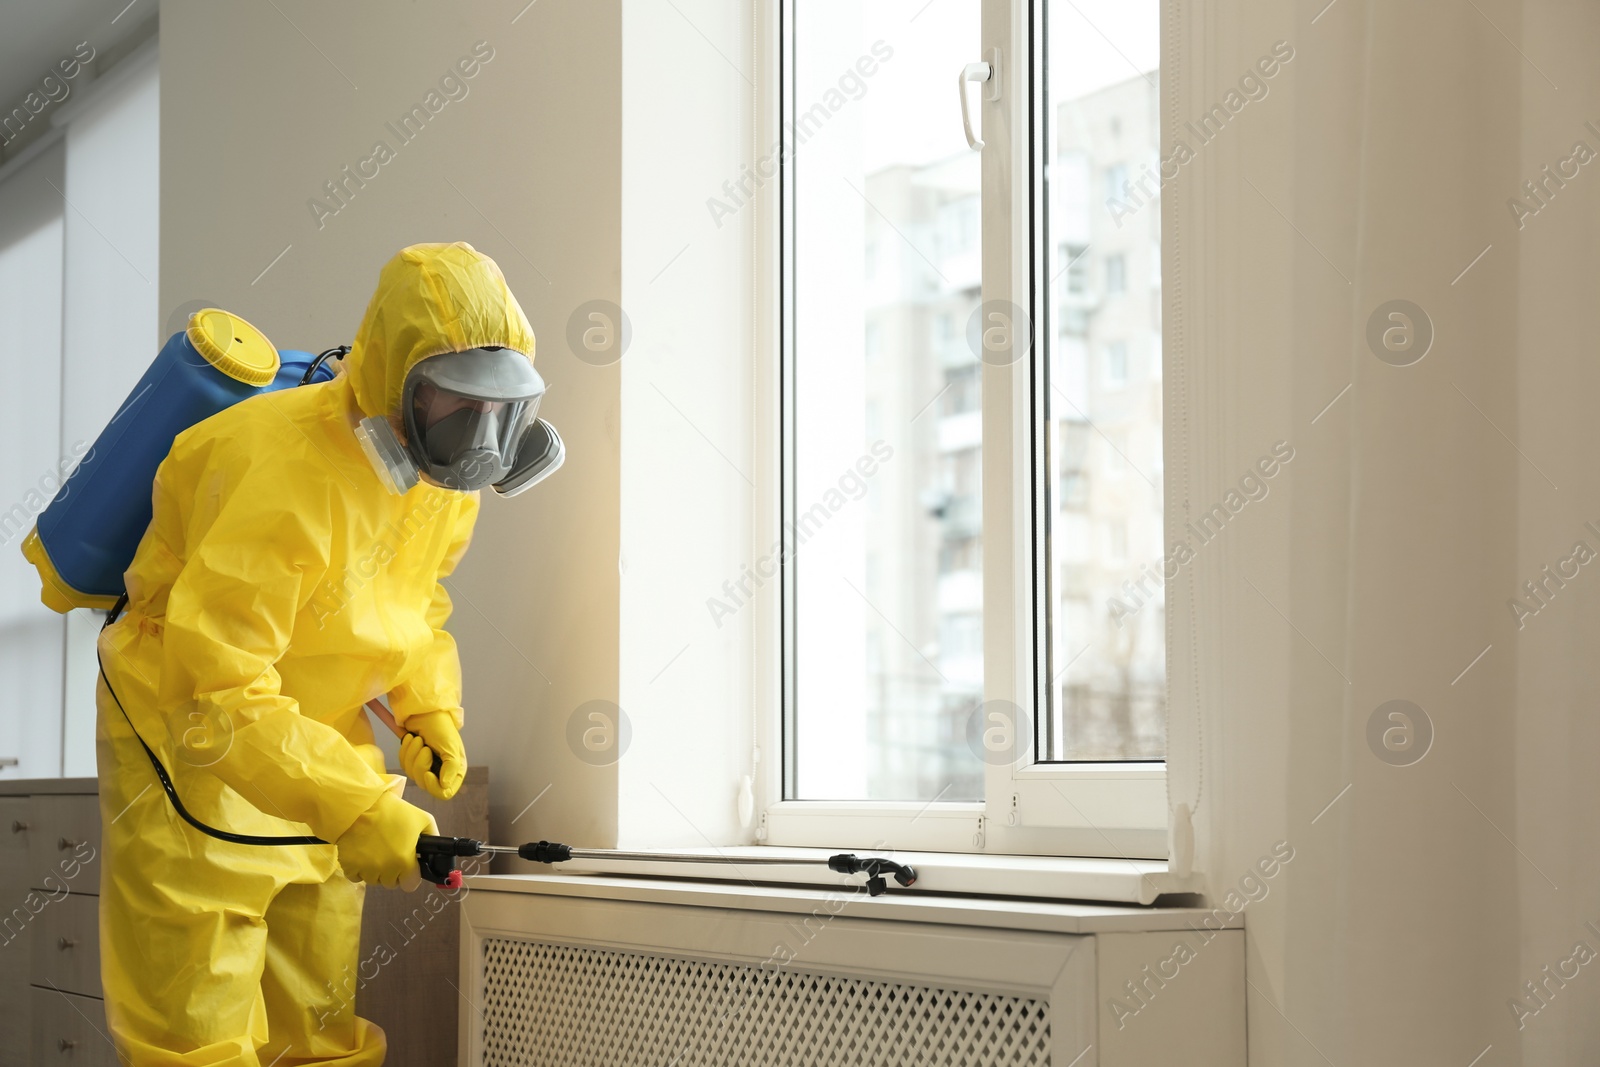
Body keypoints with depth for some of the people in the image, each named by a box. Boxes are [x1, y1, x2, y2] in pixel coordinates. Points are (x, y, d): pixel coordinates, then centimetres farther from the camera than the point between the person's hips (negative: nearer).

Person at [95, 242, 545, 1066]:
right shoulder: (285, 478, -31)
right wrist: (357, 811, -40)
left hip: (314, 744, 8)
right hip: (188, 750, -7)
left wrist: (429, 707, -4)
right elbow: (219, 697, -33)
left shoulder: (446, 476, -4)